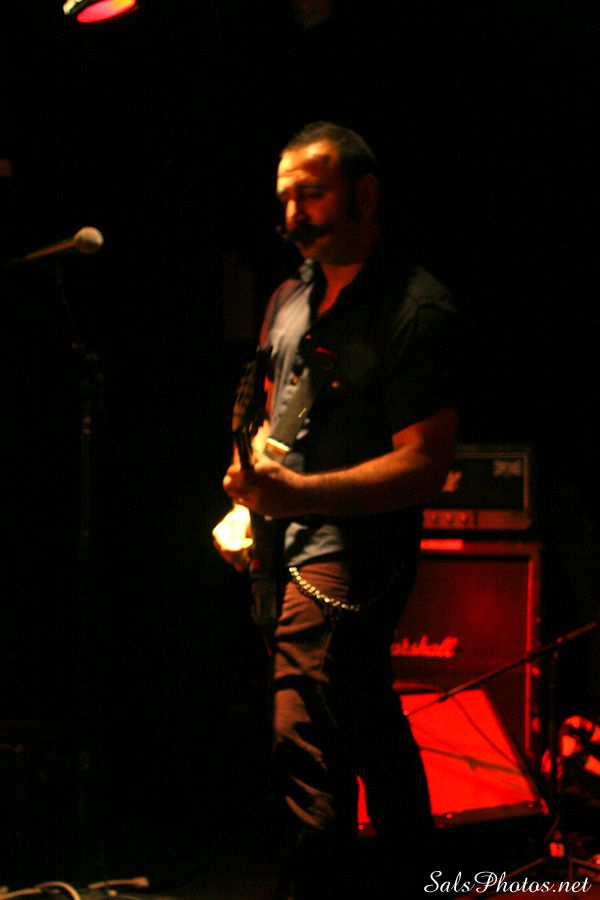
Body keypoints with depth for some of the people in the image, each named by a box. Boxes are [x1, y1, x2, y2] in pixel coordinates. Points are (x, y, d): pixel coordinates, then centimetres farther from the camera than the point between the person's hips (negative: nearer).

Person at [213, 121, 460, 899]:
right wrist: (248, 503, 6)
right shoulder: (291, 298, 12)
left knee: (307, 746, -18)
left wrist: (298, 493, -29)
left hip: (356, 549, -9)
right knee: (373, 729, 20)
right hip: (288, 545, 9)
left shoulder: (417, 311, -14)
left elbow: (425, 465, -20)